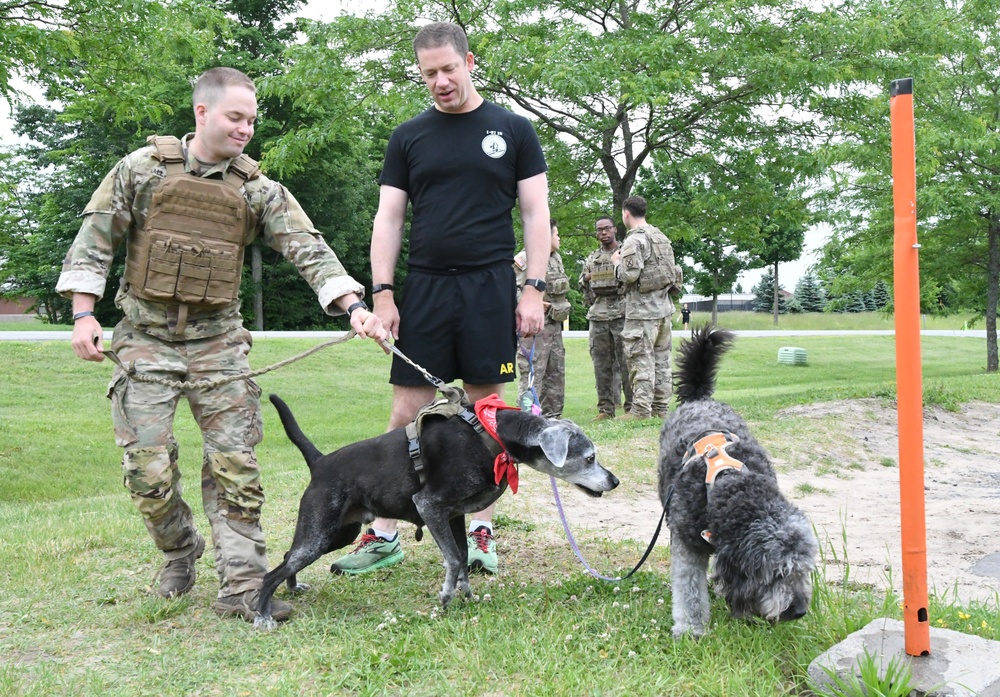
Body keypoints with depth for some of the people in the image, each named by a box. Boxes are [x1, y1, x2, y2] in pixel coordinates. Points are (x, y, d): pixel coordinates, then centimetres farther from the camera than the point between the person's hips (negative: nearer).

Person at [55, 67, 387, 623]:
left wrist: (353, 305, -20)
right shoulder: (143, 169, 0)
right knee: (149, 468, -2)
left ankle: (243, 585, -1)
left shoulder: (258, 190, 3)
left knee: (236, 463, -6)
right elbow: (96, 238, 3)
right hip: (146, 338, -1)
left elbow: (307, 247, -6)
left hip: (219, 342, 1)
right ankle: (180, 553, 24)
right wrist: (84, 314, -4)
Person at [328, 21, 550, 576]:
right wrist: (381, 293, -1)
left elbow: (536, 214, 4)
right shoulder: (408, 138, 10)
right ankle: (383, 536, 8)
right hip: (424, 290, 1)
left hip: (490, 289, -1)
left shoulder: (512, 130, 6)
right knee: (407, 412, 1)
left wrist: (534, 289, -4)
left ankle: (481, 531, 14)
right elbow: (388, 218, 8)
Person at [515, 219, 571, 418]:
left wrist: (563, 307, 17)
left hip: (554, 325, 9)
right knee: (532, 374, -10)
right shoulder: (524, 260, -13)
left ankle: (552, 417, 22)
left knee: (556, 373, 13)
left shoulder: (556, 258, 16)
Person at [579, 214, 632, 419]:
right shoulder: (591, 259, 17)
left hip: (622, 314, -4)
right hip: (598, 316, 4)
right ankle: (605, 408, 9)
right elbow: (582, 285, 23)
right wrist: (587, 279, 2)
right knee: (601, 364, 4)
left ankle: (631, 406, 1)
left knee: (626, 362, -5)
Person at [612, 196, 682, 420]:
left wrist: (617, 262, -3)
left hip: (642, 310, -9)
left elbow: (629, 275, -20)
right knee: (661, 359, 11)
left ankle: (641, 410, -4)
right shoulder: (661, 237, 14)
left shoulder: (634, 240, -13)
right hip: (664, 307, 9)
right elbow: (672, 271, 16)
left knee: (641, 360, -5)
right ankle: (660, 408, 16)